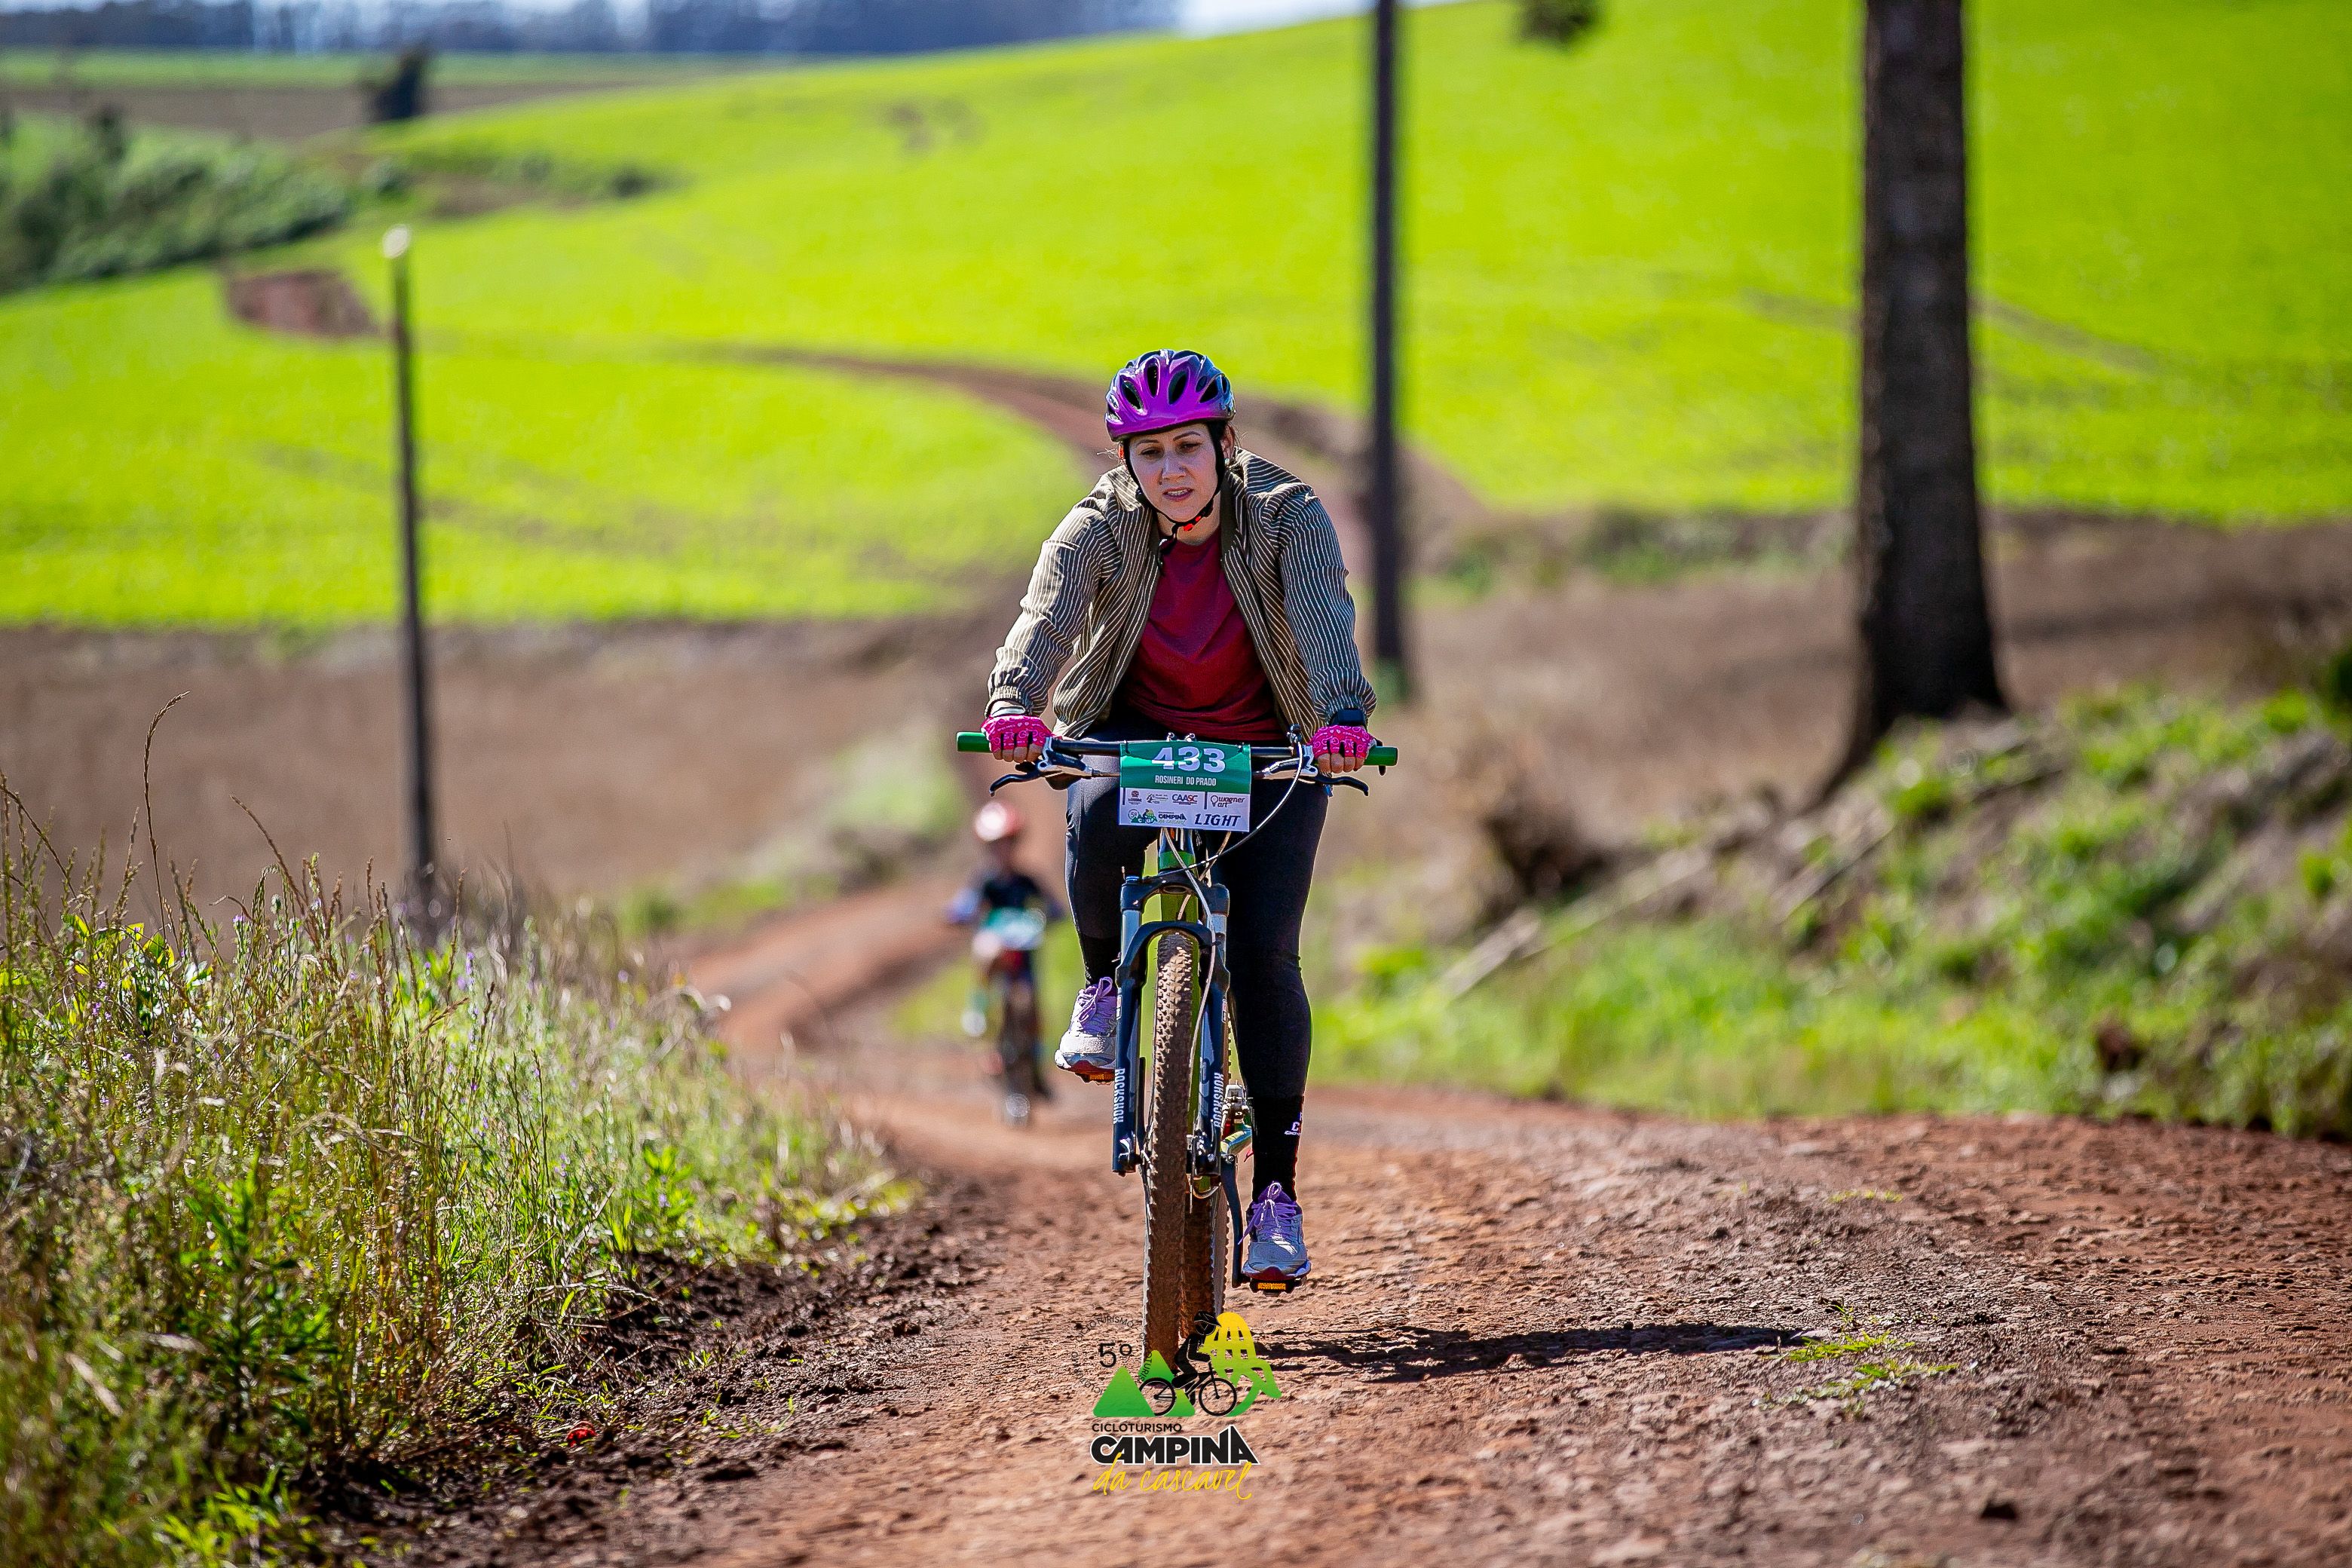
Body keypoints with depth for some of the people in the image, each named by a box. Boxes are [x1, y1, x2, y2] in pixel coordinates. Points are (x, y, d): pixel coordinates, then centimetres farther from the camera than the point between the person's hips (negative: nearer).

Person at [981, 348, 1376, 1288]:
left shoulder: (1286, 518, -20)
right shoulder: (1101, 531, -17)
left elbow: (1324, 622, -35)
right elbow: (1045, 620, -33)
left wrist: (1342, 717, -55)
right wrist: (1014, 708, -54)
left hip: (1265, 751, -1)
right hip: (1138, 733, 1)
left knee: (1263, 953, -15)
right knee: (1099, 817, -35)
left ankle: (1276, 1191, -7)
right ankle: (1104, 985, -6)